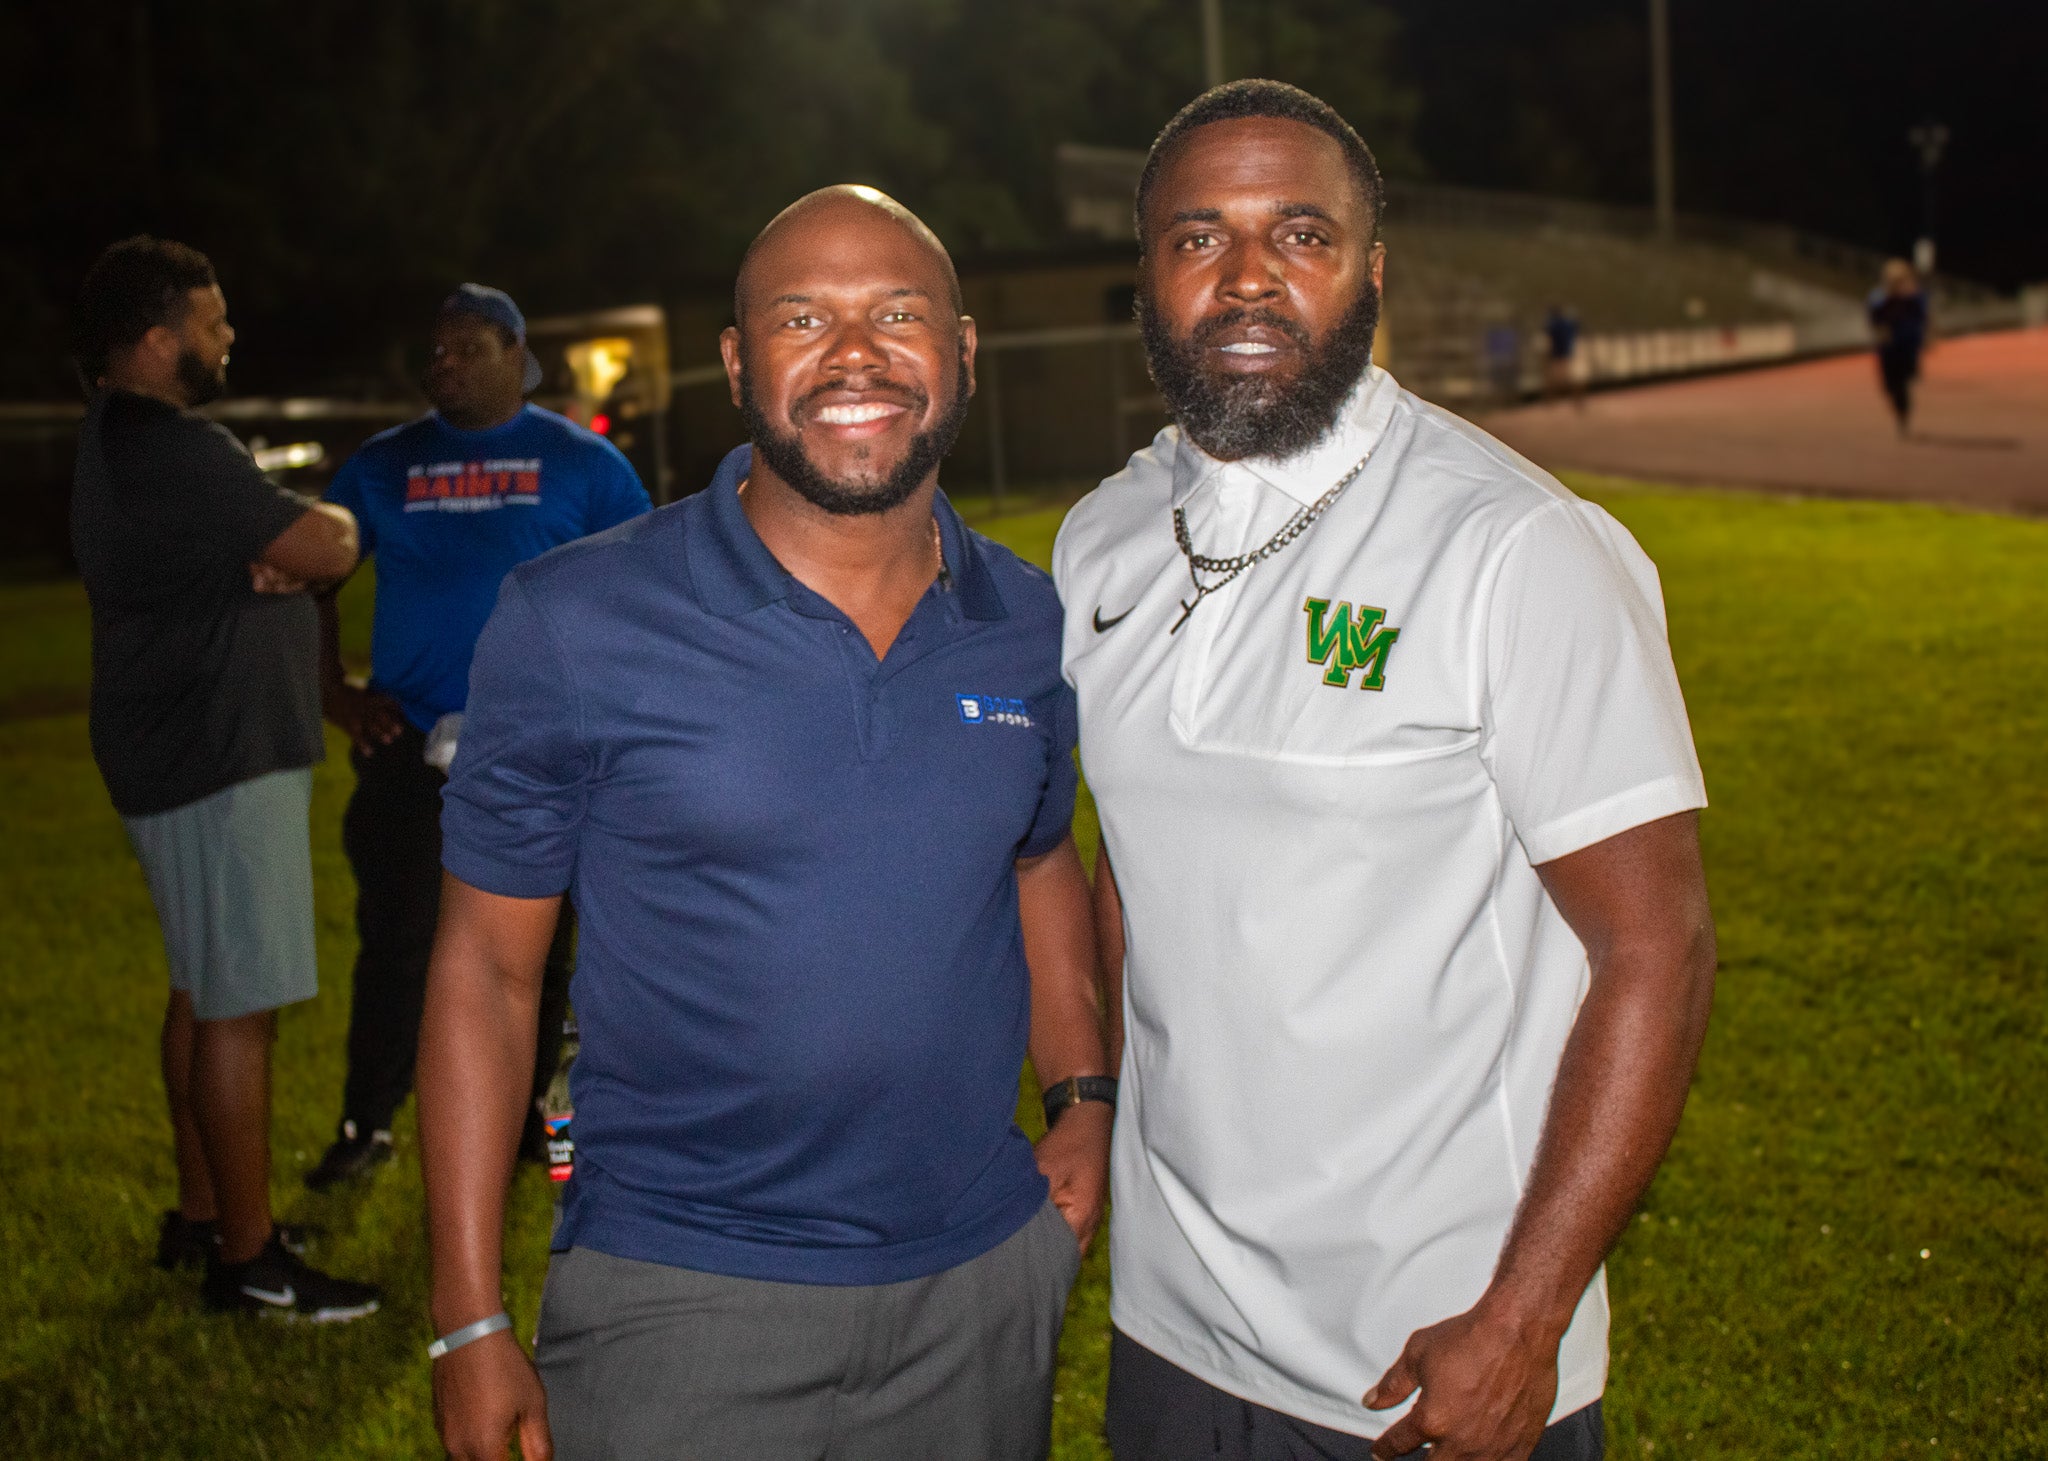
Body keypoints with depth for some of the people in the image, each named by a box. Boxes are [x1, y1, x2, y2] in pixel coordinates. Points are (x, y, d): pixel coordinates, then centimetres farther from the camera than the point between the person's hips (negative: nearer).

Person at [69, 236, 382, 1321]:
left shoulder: (118, 438, 15)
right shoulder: (173, 453, -20)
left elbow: (259, 555, 15)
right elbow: (329, 548, -21)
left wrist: (278, 552, -8)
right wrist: (319, 530, 2)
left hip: (182, 753, 11)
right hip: (219, 761, -11)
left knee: (204, 990, 18)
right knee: (239, 1007, -6)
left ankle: (201, 1216, 29)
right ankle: (247, 1258, 2)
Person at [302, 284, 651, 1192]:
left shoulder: (579, 461, 3)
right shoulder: (382, 465, 8)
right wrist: (333, 693, 4)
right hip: (411, 749, 1)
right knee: (396, 942, -3)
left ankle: (521, 1114, 23)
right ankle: (366, 1124, 10)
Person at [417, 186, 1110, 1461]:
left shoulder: (1030, 625, 1)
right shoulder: (572, 625, -11)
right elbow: (487, 965, -7)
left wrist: (1085, 1092, 3)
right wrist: (472, 1325, -8)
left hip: (989, 1281, 4)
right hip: (682, 1303, -4)